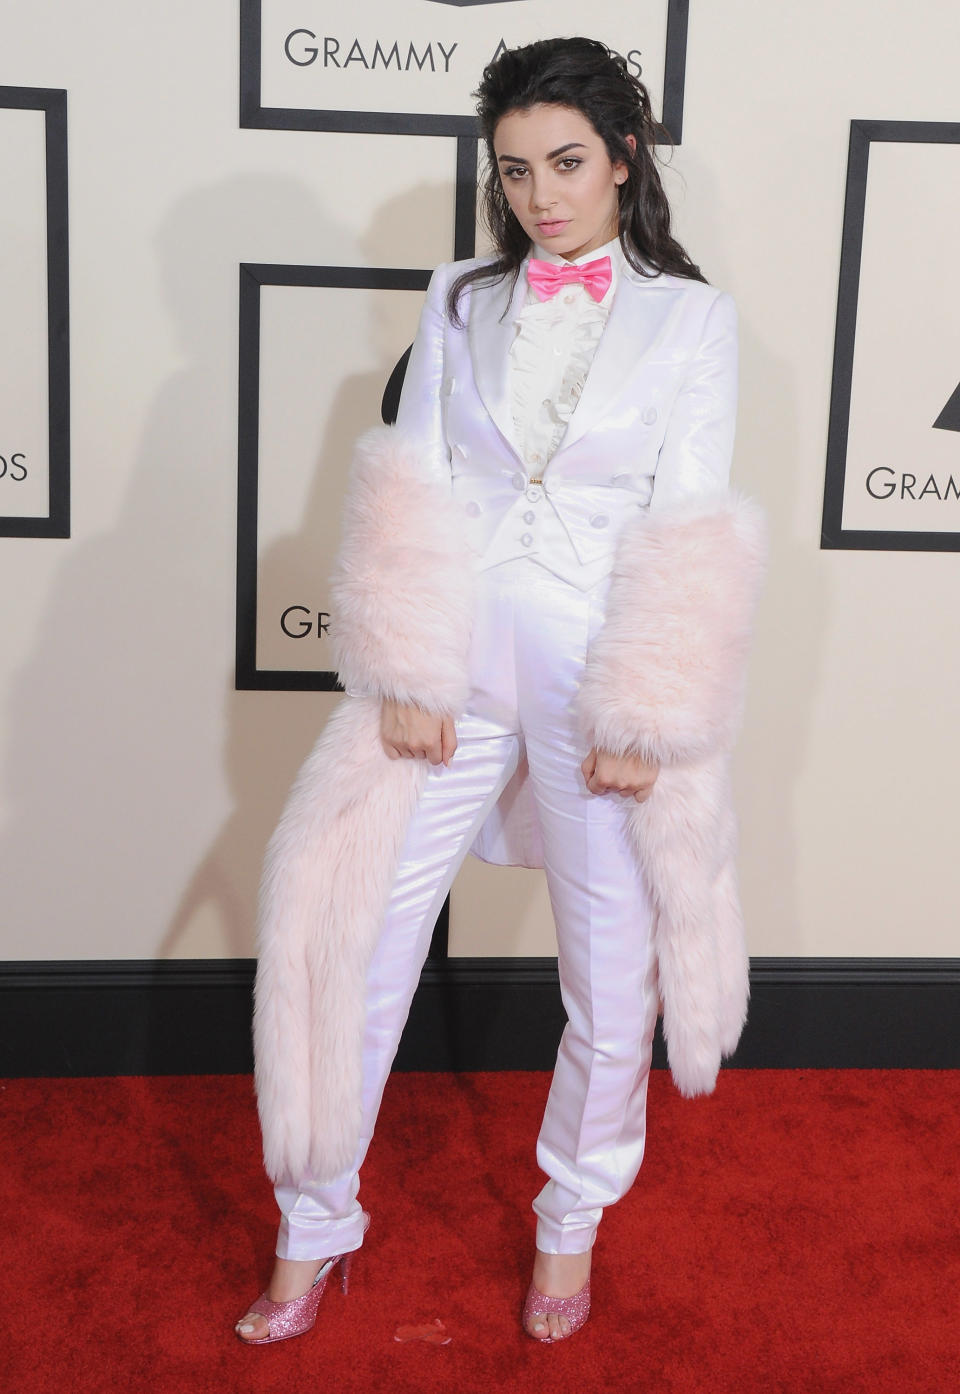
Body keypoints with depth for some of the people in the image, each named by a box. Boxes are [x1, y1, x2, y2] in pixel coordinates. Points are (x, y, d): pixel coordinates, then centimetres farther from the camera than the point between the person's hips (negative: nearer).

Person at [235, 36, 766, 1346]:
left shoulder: (692, 316, 1)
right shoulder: (460, 302, 8)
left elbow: (691, 534, -4)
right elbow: (409, 493, 3)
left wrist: (644, 718, -10)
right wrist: (407, 677, -6)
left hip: (606, 677, -1)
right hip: (457, 663, 2)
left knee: (614, 972, 9)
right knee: (352, 935, 3)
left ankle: (571, 1219, 35)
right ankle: (315, 1225, 23)